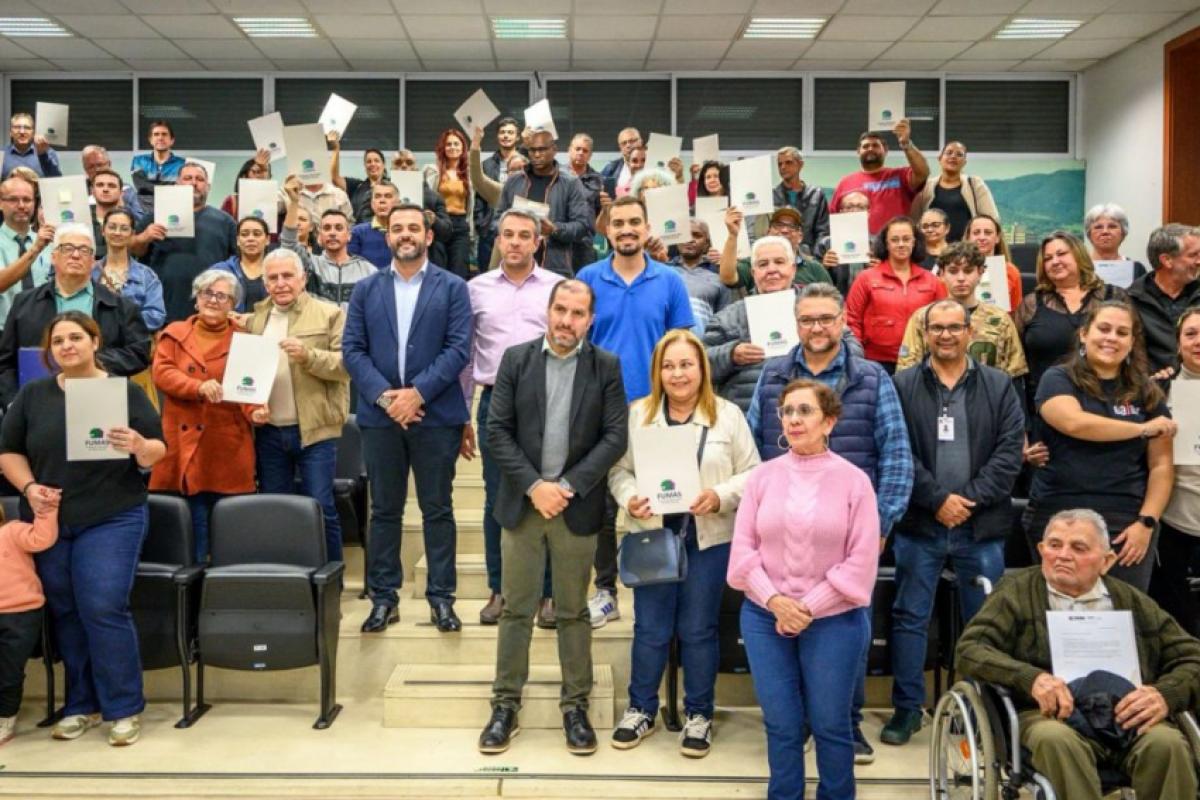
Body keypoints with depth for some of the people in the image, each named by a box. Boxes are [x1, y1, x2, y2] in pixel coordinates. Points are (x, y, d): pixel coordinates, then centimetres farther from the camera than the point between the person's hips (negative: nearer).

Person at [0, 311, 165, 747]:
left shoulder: (126, 390, 0)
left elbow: (158, 450, -2)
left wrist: (139, 445, -25)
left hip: (112, 519, -3)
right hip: (48, 520, 4)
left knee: (104, 609, -10)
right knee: (63, 612, 9)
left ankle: (125, 708, 2)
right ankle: (81, 705, 22)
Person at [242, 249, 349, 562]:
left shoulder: (329, 314, 0)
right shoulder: (253, 320, 13)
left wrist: (308, 355, -21)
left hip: (315, 430, -4)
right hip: (268, 431, 4)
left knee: (321, 508, -2)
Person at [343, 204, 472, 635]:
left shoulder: (452, 287, 2)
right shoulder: (366, 289, 9)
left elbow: (459, 349, -6)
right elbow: (352, 350, 2)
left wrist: (417, 392, -16)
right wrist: (384, 395, -12)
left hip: (435, 415, -2)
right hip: (380, 415, 2)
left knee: (437, 510, 5)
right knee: (384, 511, 9)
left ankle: (441, 597, 14)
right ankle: (383, 598, 17)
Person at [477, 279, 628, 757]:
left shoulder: (606, 367, 0)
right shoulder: (516, 359, 2)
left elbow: (615, 437, -5)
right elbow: (497, 430, -2)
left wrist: (568, 487, -13)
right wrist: (533, 485, -12)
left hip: (577, 506, -1)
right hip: (522, 502, 1)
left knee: (573, 611, 9)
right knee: (515, 609, 8)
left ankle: (575, 706, 20)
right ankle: (505, 704, 19)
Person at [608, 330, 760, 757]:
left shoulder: (728, 415, -1)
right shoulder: (638, 413, 3)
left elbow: (752, 474, 0)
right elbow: (619, 469, 5)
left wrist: (721, 497, -17)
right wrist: (629, 498, -14)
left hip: (709, 540, -1)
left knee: (698, 630, 10)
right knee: (650, 629, 10)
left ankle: (698, 714, 26)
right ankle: (641, 709, 28)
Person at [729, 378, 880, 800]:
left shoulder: (854, 480, -5)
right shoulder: (763, 476, 1)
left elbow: (862, 560, -8)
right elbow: (743, 547, 1)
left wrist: (809, 608, -11)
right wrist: (773, 599, -12)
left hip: (834, 620, -2)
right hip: (765, 617, 2)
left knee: (830, 724, 10)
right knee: (781, 724, 10)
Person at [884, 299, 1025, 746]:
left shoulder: (999, 386, 6)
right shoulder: (903, 386, 2)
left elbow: (1010, 452, -2)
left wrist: (971, 499, -12)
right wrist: (937, 499, -12)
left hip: (981, 525, 1)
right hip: (919, 524, -1)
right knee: (910, 617, 6)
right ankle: (907, 707, 18)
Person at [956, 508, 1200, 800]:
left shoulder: (1132, 601, 21)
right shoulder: (1017, 592, 12)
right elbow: (969, 649, 0)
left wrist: (1165, 694, -7)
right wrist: (1031, 677, -19)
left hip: (1127, 716, 3)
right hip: (1053, 714, -2)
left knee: (1167, 742, -29)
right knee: (1055, 738, -36)